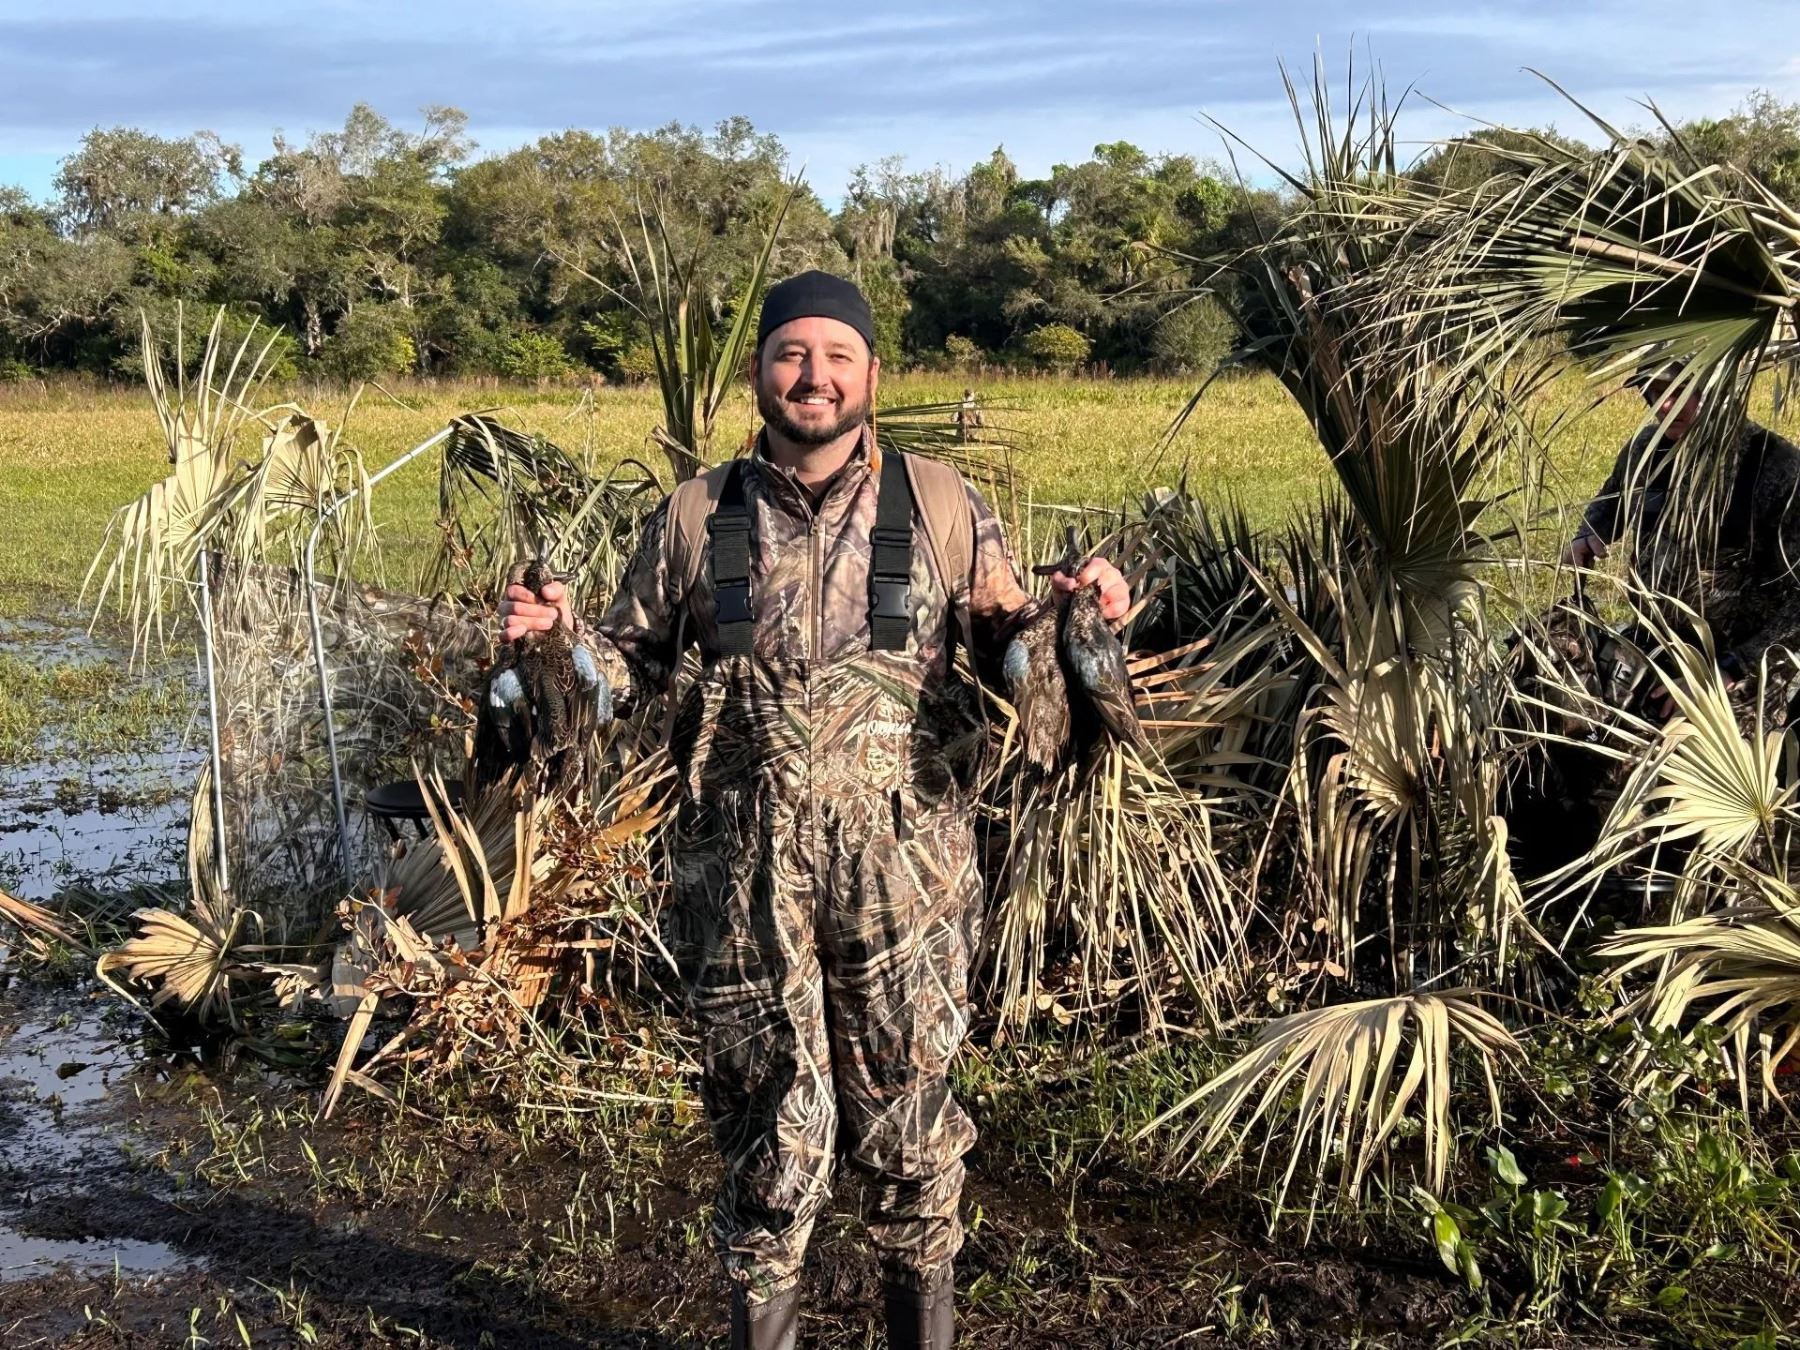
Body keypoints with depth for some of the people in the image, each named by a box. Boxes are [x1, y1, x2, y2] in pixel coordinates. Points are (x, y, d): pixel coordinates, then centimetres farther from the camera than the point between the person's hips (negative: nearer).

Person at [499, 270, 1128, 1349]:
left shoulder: (942, 508, 4)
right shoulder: (697, 517, 6)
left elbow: (1010, 645, 9)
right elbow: (633, 663, 12)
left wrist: (1071, 616, -10)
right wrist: (561, 636, -7)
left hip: (904, 865, 0)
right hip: (745, 867, 0)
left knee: (909, 1118, 12)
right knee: (772, 1127, 10)